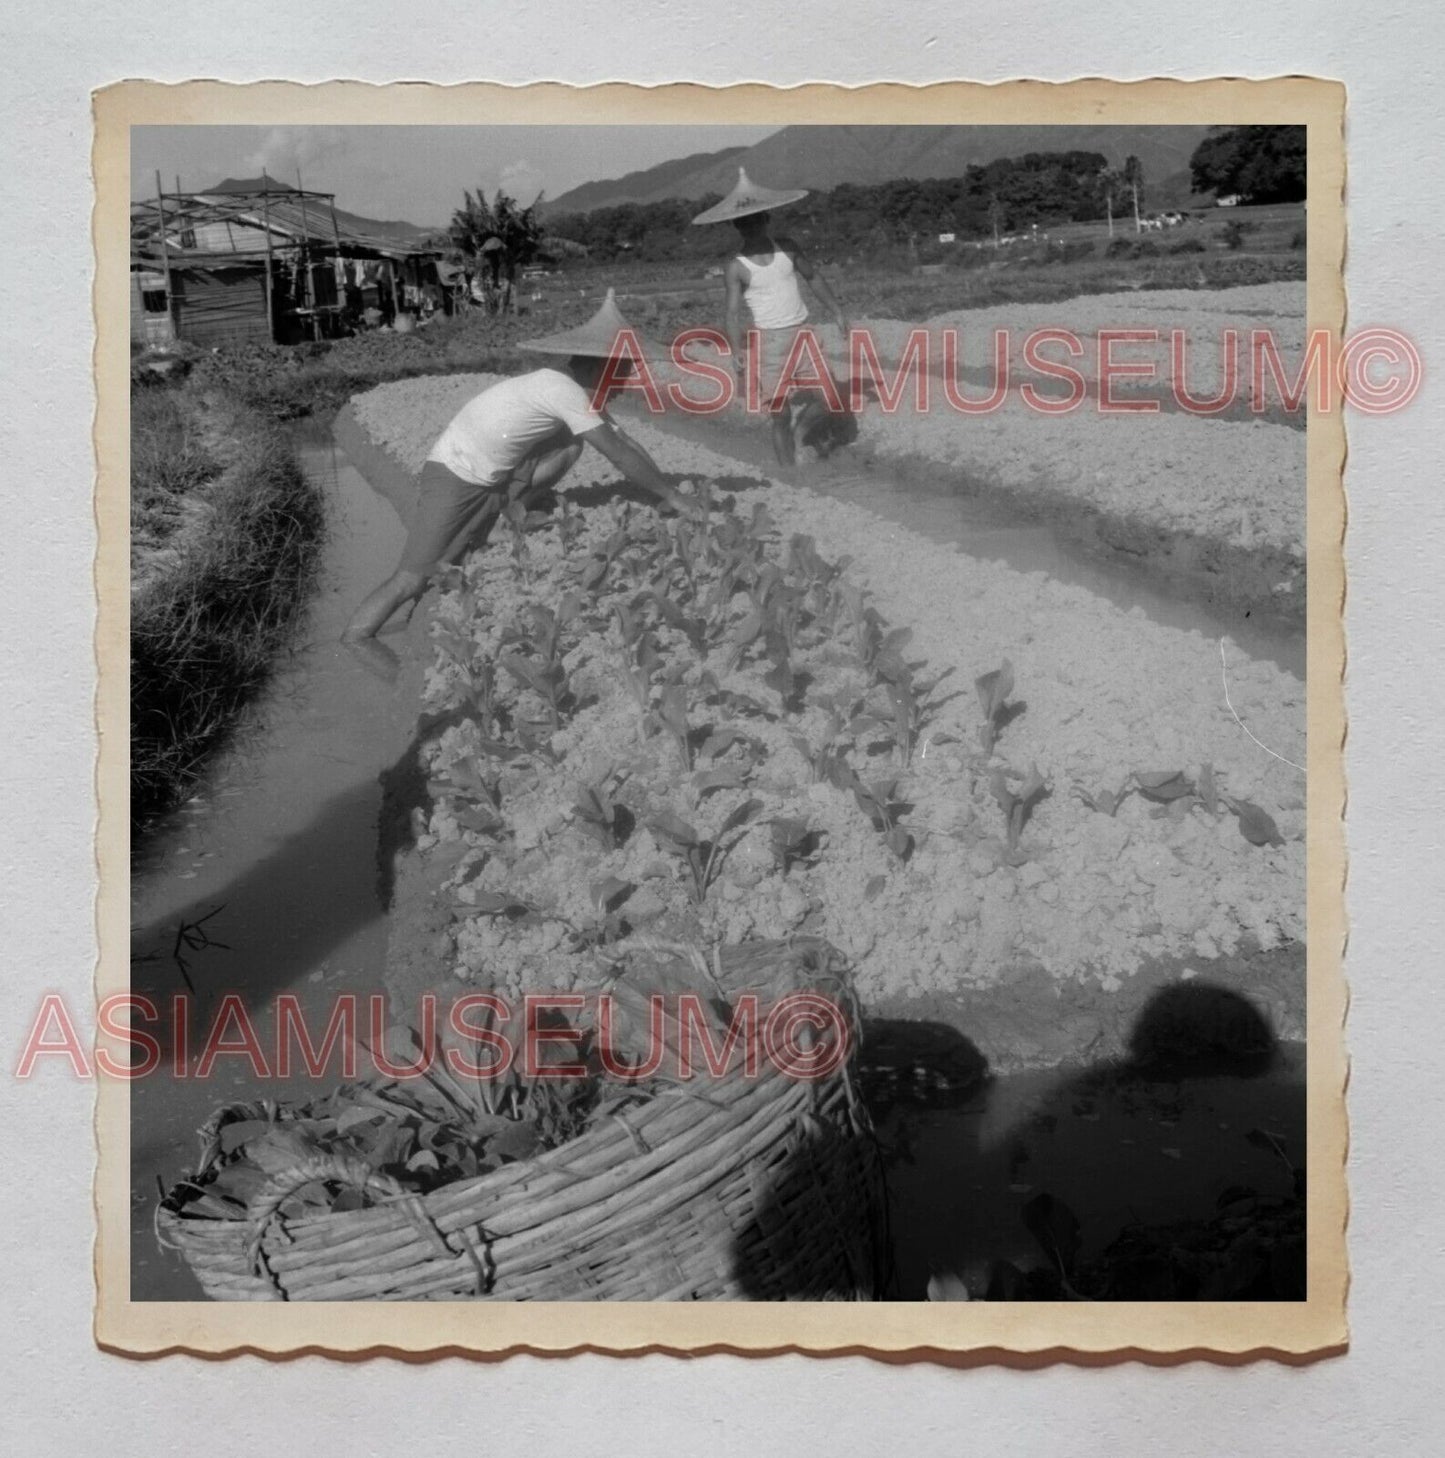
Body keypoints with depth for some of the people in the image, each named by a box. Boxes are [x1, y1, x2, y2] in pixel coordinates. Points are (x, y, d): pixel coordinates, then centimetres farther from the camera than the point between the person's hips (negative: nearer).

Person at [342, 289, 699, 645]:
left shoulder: (581, 389, 3)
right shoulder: (567, 390, -23)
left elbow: (623, 443, 10)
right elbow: (619, 454, -21)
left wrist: (664, 489, 8)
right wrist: (673, 499, -14)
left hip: (494, 479, 8)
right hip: (455, 476, -8)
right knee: (412, 580, -13)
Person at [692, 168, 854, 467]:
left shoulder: (786, 247, 4)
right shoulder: (736, 268, -7)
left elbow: (813, 277, 16)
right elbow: (734, 313, -11)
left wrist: (836, 311, 16)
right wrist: (738, 352, -23)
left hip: (803, 334, 4)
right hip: (769, 341, -4)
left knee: (828, 403, 1)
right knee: (781, 415, -2)